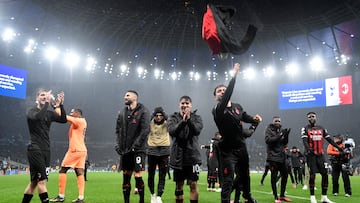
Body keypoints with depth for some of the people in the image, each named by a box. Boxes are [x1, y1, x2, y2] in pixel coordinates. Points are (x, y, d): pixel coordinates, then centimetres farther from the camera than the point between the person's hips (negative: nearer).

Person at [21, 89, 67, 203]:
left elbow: (63, 120, -1)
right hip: (35, 149, -6)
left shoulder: (49, 113, 14)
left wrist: (60, 105, -11)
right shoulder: (31, 111, 0)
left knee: (34, 182, 9)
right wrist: (47, 103, -20)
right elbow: (38, 117, -24)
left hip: (46, 150, 6)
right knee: (42, 180, -14)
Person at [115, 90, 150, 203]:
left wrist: (136, 145, -16)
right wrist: (118, 144, 2)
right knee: (126, 176, 9)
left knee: (138, 176, -7)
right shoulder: (122, 112, 13)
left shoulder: (143, 111, -4)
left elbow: (145, 130, -11)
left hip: (138, 150, -5)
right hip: (124, 150, 5)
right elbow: (118, 130, 15)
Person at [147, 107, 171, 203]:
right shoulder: (150, 123, -1)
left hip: (164, 151, 0)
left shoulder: (166, 123, -2)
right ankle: (153, 194, 28)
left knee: (162, 176, -1)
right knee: (151, 175, 9)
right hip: (152, 151, 1)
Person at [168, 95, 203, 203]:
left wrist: (189, 119, -27)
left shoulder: (196, 117, 3)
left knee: (193, 183, -3)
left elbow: (197, 130, -15)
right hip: (178, 156, 1)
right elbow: (172, 131, -14)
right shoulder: (173, 117, 4)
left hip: (193, 155, -1)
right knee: (179, 184, 11)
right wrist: (183, 121, -26)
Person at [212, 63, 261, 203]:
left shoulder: (237, 107, 6)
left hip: (241, 148, 7)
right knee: (227, 181, -11)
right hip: (228, 150, -7)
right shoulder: (218, 110, -16)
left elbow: (246, 117, 18)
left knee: (245, 176, 25)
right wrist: (234, 76, -38)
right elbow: (227, 96, -32)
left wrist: (255, 120, -6)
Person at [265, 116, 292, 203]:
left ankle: (282, 195, 24)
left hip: (282, 156, 6)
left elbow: (285, 142, 11)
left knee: (285, 175, 10)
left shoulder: (282, 129, 12)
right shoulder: (269, 129, -4)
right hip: (273, 156, -6)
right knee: (274, 177, -2)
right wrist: (279, 135, -24)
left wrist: (286, 135, -7)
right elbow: (268, 140, -19)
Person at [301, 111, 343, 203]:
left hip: (320, 154, 4)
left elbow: (329, 139, 15)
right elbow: (304, 140, -13)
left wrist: (337, 147, 5)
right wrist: (308, 148, -32)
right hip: (311, 155, -4)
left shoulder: (322, 128, 14)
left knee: (325, 174, -1)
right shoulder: (305, 129, 0)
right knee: (312, 175, -6)